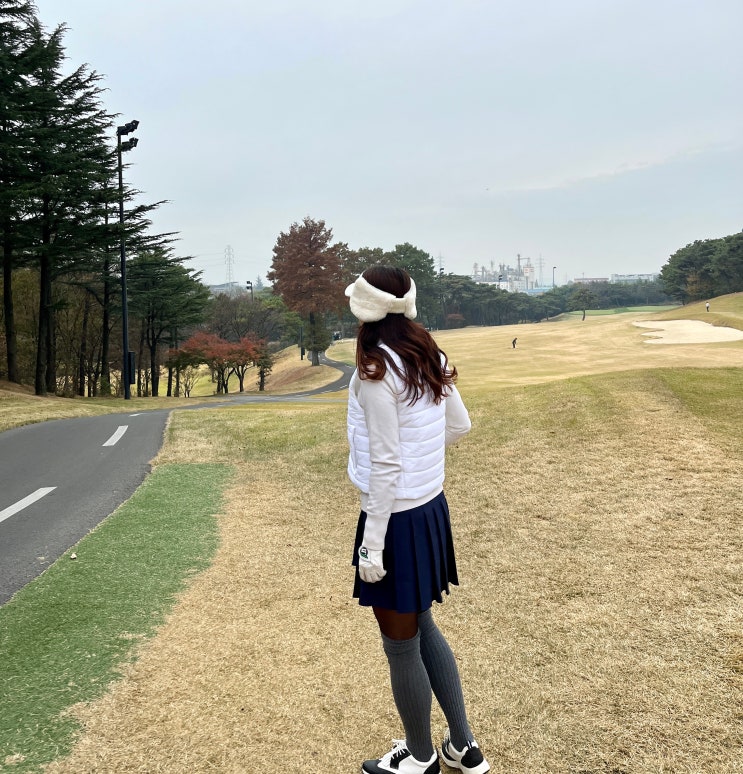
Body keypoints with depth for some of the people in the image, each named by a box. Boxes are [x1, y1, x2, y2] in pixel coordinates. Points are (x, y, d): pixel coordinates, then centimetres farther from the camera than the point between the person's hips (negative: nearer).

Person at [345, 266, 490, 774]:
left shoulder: (376, 372, -20)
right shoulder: (430, 358, 3)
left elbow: (385, 465, -20)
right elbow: (461, 426, 14)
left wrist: (372, 543, -15)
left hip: (397, 518, -8)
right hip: (431, 508, 8)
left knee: (401, 647, 11)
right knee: (422, 628, 24)